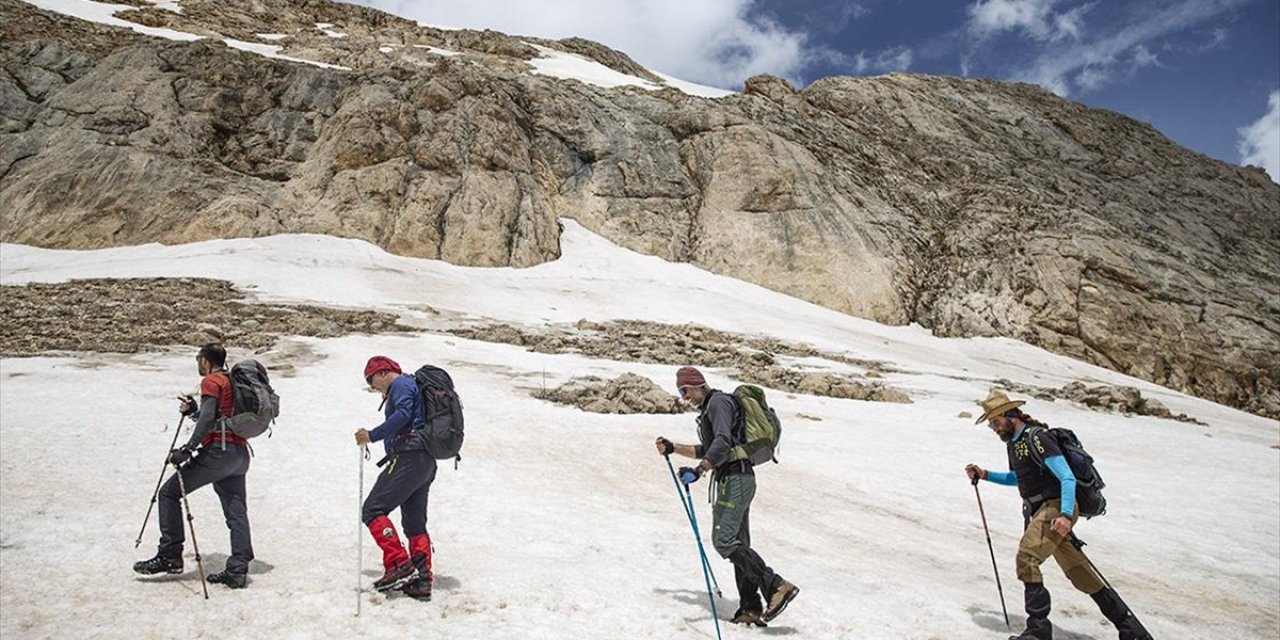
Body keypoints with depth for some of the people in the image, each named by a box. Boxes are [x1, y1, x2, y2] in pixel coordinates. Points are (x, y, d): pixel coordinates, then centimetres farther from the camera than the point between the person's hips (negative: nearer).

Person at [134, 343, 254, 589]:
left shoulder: (211, 381, -3)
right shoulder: (234, 382, 22)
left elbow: (208, 419, -16)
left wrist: (188, 449, -18)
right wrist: (192, 411, 26)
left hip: (218, 451, -8)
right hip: (239, 453, 8)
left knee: (169, 493, 4)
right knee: (236, 512, 5)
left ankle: (170, 556, 5)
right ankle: (238, 570, 3)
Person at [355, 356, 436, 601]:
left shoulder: (401, 384, -2)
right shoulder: (411, 386, 28)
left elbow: (402, 415, -19)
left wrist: (372, 435, -14)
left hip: (408, 459, -10)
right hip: (426, 462, 10)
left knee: (373, 509, -9)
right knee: (415, 523, 11)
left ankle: (400, 565, -16)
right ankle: (422, 580, 8)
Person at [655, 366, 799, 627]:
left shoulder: (718, 402, -8)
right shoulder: (709, 408, 23)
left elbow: (723, 443, -24)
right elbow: (705, 450, 32)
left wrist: (698, 470, -32)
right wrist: (672, 448, 26)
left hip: (734, 479, -10)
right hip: (739, 479, 10)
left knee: (724, 540, -14)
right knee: (738, 543, 8)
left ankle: (776, 586, -14)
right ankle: (751, 609, 10)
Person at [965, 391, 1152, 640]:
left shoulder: (1036, 437, -14)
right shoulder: (1013, 442, 14)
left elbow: (1067, 477, -21)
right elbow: (1016, 478, 32)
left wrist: (1066, 515, -32)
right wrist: (985, 475, 20)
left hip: (1055, 508, -9)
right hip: (1039, 511, 9)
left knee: (1026, 558, -23)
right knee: (1081, 574, 13)